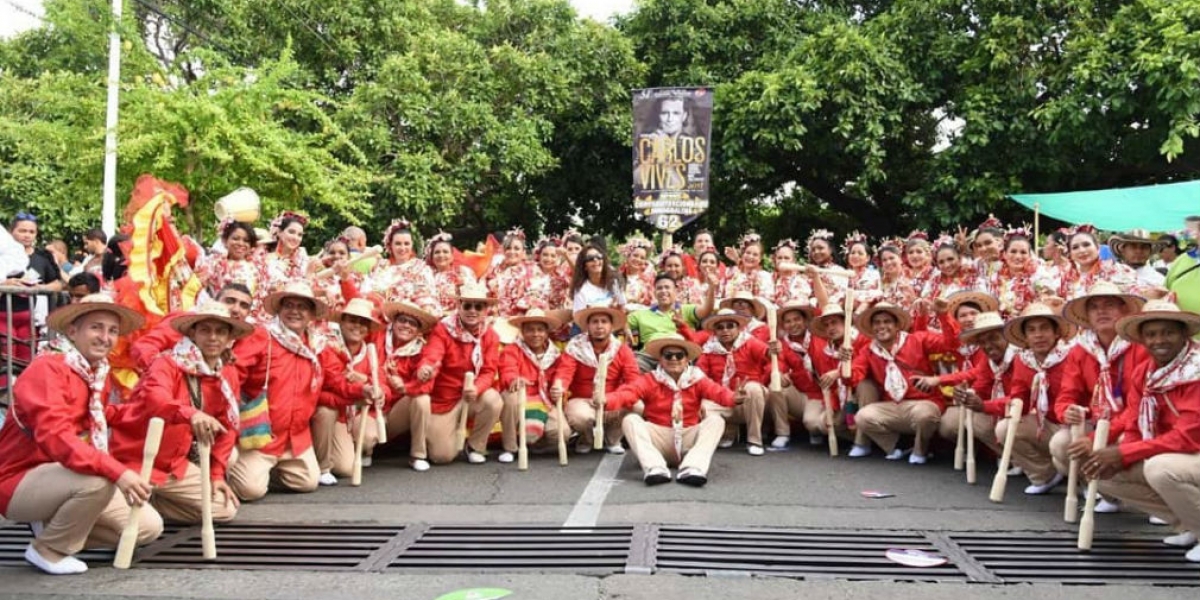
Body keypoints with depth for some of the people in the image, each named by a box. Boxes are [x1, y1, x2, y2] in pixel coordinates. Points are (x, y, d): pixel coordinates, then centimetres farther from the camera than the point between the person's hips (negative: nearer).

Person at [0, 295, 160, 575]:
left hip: (63, 480, 8)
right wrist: (116, 471, -45)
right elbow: (55, 437, -36)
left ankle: (55, 526, 12)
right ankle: (48, 549, -9)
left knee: (147, 527, -2)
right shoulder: (46, 368, -22)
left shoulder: (100, 373, 4)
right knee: (98, 479, -36)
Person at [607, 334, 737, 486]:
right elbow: (627, 393, -18)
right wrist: (604, 401, -40)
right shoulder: (649, 380, 0)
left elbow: (718, 392, -16)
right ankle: (655, 468, -42)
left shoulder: (696, 379, 3)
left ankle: (692, 468, -41)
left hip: (688, 439, 1)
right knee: (630, 420, -22)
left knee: (715, 420, -22)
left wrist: (735, 398, -41)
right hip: (659, 439, 0)